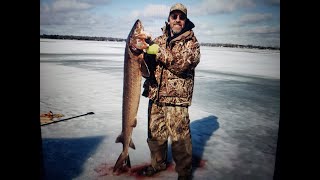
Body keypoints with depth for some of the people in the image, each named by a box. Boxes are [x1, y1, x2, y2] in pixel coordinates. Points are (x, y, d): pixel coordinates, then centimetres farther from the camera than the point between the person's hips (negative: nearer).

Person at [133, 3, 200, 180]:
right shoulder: (158, 40, 14)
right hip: (155, 95, 5)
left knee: (179, 137, -3)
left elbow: (184, 62, -18)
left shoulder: (192, 41, 2)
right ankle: (158, 163, 38)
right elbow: (146, 66, 11)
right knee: (154, 133, 15)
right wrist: (143, 48, -9)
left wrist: (160, 52, -21)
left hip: (177, 98, -4)